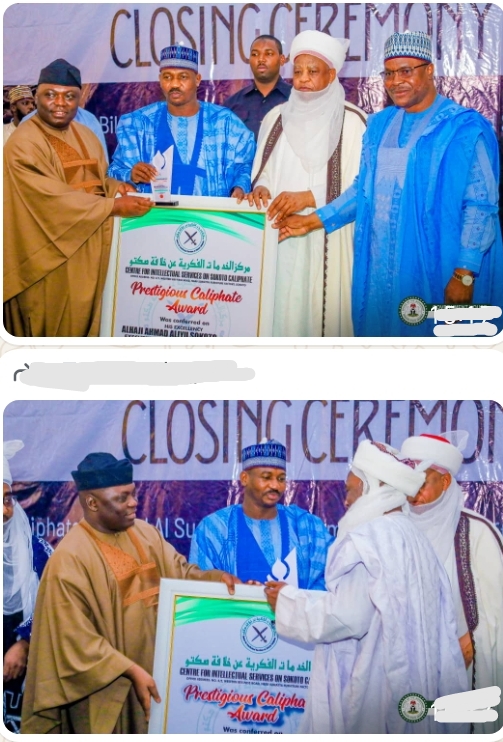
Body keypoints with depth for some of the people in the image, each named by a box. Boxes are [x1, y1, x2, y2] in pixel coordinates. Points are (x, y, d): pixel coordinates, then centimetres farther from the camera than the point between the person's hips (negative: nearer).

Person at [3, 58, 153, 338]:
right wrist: (114, 206, -22)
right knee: (53, 323, 0)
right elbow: (54, 198, -22)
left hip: (90, 246, 7)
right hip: (51, 252, -7)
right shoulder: (24, 143, -14)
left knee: (84, 319, 13)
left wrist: (117, 187, -5)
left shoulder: (86, 135, 12)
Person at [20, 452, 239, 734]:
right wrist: (131, 670, -22)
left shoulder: (146, 533, 2)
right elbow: (76, 638, -18)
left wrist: (216, 578, -15)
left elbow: (180, 572, 6)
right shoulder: (70, 557, -18)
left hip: (154, 668, 6)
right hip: (104, 686, -6)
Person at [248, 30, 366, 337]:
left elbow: (361, 186, -7)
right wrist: (261, 189, -6)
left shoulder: (353, 121, -3)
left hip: (327, 239, -4)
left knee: (321, 308, -4)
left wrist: (308, 197, -17)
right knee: (282, 308, 2)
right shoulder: (276, 118, 13)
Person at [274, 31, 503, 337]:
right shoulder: (379, 124, 11)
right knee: (380, 326, 12)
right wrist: (313, 220, 10)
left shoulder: (465, 128, -8)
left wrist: (464, 274, -16)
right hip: (379, 265, 6)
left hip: (434, 266, -5)